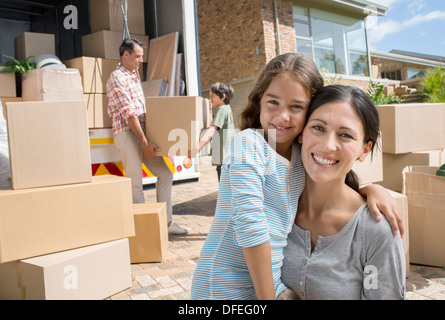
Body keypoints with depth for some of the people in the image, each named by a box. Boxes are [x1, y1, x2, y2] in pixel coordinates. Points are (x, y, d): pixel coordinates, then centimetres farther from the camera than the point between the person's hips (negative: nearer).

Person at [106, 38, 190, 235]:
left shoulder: (134, 76, 20)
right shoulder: (117, 78, -9)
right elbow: (128, 113, -17)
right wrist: (144, 142, -19)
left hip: (142, 133, 9)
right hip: (127, 134, -9)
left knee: (165, 174, 7)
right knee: (135, 183, -5)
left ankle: (165, 222, 15)